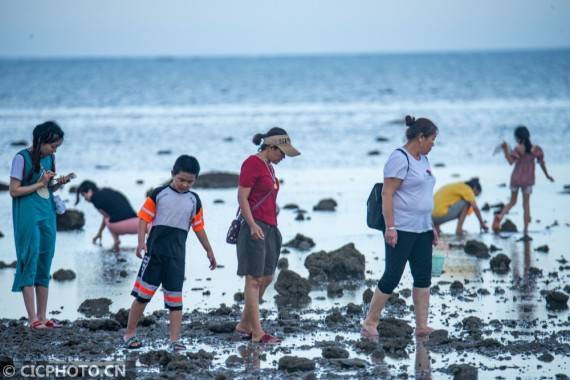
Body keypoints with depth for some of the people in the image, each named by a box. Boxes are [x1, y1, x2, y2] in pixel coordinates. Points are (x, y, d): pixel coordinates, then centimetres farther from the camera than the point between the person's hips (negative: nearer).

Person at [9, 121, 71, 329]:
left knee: (45, 267, 7)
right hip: (28, 217, -7)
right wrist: (40, 184, -12)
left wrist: (58, 184, 0)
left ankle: (43, 317, 11)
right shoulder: (22, 158, -9)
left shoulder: (49, 158, 10)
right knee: (30, 264, -7)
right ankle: (33, 319, -7)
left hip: (47, 216, 7)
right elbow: (14, 191, -10)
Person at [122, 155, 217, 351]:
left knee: (175, 296, 1)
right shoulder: (159, 194, 0)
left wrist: (209, 251, 19)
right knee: (143, 293, -1)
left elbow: (199, 228, 17)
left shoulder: (194, 200, 9)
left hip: (177, 254, 2)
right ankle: (130, 333, 9)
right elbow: (144, 218, 0)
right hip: (155, 251, -2)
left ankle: (175, 339, 2)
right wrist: (141, 242, -12)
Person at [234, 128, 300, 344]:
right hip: (255, 227, -9)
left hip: (270, 228, 9)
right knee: (254, 280, -7)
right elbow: (242, 197, -15)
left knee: (266, 279, 11)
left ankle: (244, 325, 21)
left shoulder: (268, 167, 17)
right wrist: (252, 225, -24)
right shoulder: (252, 163, -10)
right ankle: (257, 333, -6)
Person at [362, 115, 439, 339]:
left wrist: (431, 227, 20)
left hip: (421, 229, 9)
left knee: (424, 277, 6)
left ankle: (422, 326, 8)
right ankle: (369, 324, 2)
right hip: (401, 229, -9)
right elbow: (387, 193, -17)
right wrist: (390, 228, -22)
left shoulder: (422, 159, 15)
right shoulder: (400, 159, -13)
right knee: (392, 276, -6)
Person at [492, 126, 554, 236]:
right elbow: (542, 163, 4)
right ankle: (526, 230, 4)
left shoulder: (518, 149, -12)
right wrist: (547, 175, 17)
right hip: (528, 180, 1)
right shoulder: (535, 149, -3)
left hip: (516, 178, -1)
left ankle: (500, 216, -9)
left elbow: (511, 161, -21)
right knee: (526, 204, 8)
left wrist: (505, 149, -16)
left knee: (512, 202, 16)